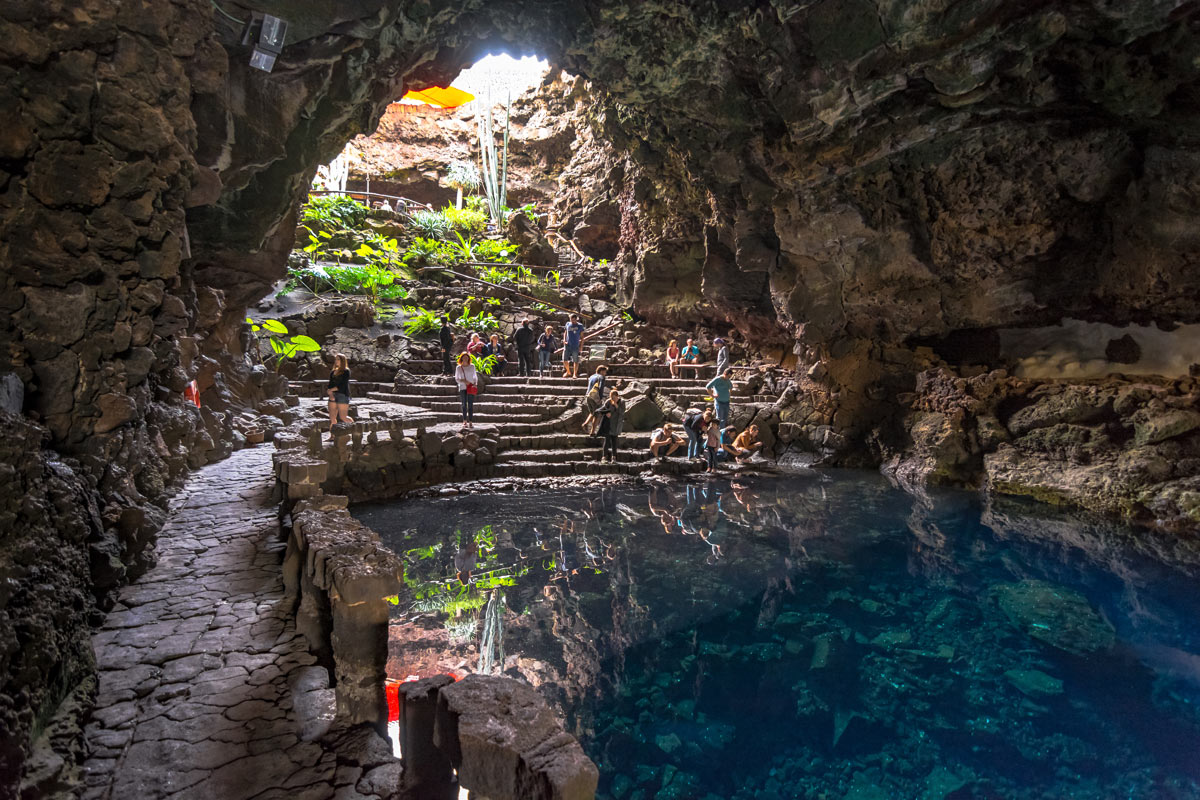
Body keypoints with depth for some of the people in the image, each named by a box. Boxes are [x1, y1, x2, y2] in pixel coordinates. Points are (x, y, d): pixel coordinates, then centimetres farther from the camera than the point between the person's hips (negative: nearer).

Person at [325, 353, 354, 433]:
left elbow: (342, 385, -9)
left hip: (343, 395, -6)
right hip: (333, 396, 6)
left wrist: (331, 390, -4)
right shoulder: (333, 372, 17)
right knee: (332, 417, 0)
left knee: (343, 417, -8)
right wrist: (331, 394, -8)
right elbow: (330, 385, 10)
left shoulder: (346, 371, -2)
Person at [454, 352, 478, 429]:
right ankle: (464, 421, 4)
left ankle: (470, 421, -3)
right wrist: (464, 381, -9)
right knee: (464, 404, 1)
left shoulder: (472, 366, 7)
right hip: (462, 388, 0)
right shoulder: (459, 367, 6)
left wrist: (475, 384, -2)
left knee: (470, 405, -4)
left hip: (471, 388, 0)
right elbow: (456, 379, 8)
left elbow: (475, 376, 14)